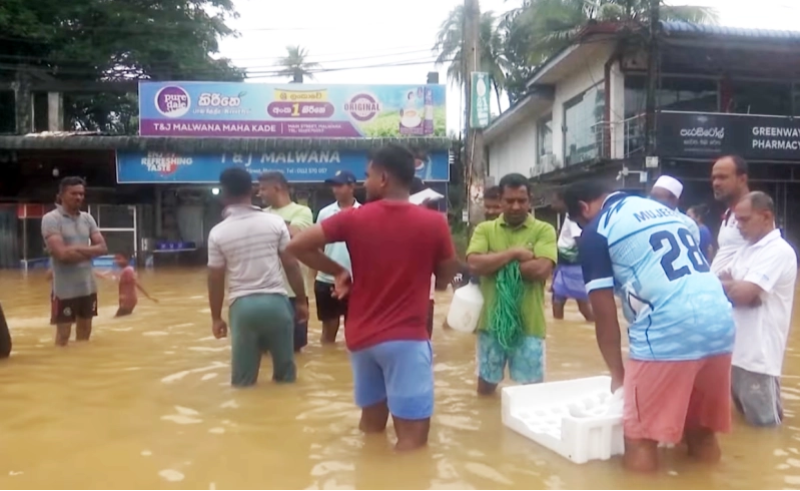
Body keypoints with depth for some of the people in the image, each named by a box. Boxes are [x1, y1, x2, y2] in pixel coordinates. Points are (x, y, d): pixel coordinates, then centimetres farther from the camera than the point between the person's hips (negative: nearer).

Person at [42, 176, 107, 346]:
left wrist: (77, 249, -13)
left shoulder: (87, 218, 8)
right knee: (63, 334, 3)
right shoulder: (51, 219, -11)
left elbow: (102, 248, 2)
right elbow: (63, 254, -22)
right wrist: (89, 251, -8)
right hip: (65, 289, -6)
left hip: (88, 286, 6)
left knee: (85, 331, 17)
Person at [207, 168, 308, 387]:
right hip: (276, 301, 0)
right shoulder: (275, 222, -1)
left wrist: (216, 317, 15)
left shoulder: (218, 233, -1)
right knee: (285, 373, 16)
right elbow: (292, 265, 0)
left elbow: (215, 280, 4)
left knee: (243, 380, 12)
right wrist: (302, 301, 10)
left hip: (242, 305, 0)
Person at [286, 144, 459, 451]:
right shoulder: (434, 223, -7)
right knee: (412, 434, 2)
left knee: (371, 421, 21)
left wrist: (337, 271, 7)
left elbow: (296, 246, -3)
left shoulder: (354, 219, -4)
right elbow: (446, 278, 5)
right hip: (407, 338, -4)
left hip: (361, 336, 4)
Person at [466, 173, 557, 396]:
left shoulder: (544, 230, -2)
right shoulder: (484, 229, 3)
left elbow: (542, 269, -18)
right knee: (485, 388, 18)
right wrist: (513, 253, -16)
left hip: (528, 324, -2)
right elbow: (474, 264, -13)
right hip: (491, 321, 3)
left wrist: (495, 263, -12)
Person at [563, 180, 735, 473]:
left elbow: (604, 314, 1)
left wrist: (617, 372, 15)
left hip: (668, 331, -7)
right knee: (701, 432, 23)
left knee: (640, 438, 9)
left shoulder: (596, 232, 3)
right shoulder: (663, 209, 24)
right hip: (721, 324, 8)